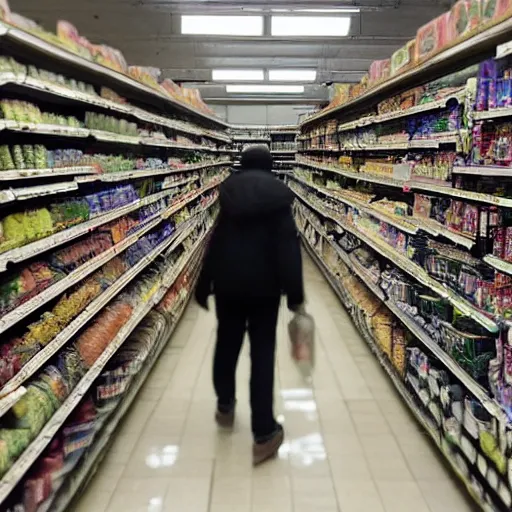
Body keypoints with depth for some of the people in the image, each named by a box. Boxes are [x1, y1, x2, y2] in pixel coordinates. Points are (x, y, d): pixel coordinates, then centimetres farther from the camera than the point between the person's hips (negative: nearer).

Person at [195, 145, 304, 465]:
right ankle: (264, 433, 0)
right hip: (264, 285, -2)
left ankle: (225, 407, 36)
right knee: (263, 353, 0)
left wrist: (203, 287, 9)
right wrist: (295, 294, -6)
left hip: (228, 283, 2)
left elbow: (216, 243, 4)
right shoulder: (279, 197, 0)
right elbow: (289, 248, -8)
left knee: (227, 344, 18)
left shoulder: (229, 193, 4)